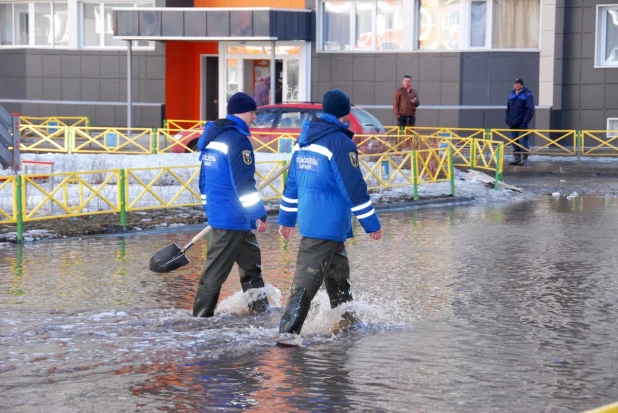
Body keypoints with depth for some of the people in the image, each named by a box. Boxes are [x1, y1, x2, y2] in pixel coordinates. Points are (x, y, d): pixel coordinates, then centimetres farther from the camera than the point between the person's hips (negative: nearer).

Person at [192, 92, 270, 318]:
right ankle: (201, 316, -3)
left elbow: (205, 177, 19)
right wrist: (259, 214, -15)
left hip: (216, 211, 10)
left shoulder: (212, 135, 13)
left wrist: (209, 206, 26)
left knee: (251, 259, 20)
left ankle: (260, 309, 28)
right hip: (232, 216, -10)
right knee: (216, 270, -6)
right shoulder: (237, 139, -17)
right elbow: (244, 183, -20)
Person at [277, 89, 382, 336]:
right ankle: (287, 331, -12)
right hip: (328, 224, -9)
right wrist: (372, 224, -7)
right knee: (307, 279, -9)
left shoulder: (303, 140, 10)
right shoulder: (340, 143, -16)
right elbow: (354, 188, -15)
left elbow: (292, 182, 16)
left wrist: (286, 218, 24)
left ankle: (345, 321, 37)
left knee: (338, 273, 24)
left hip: (308, 220, 9)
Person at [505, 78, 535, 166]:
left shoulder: (527, 95, -5)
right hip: (513, 124, 7)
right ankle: (516, 158, 16)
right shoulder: (512, 95, 16)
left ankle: (524, 159, -4)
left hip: (522, 124, -7)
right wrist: (507, 119, 10)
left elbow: (530, 110, -11)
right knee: (515, 141, 9)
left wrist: (525, 121, -18)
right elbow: (508, 109, 22)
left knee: (523, 141, -7)